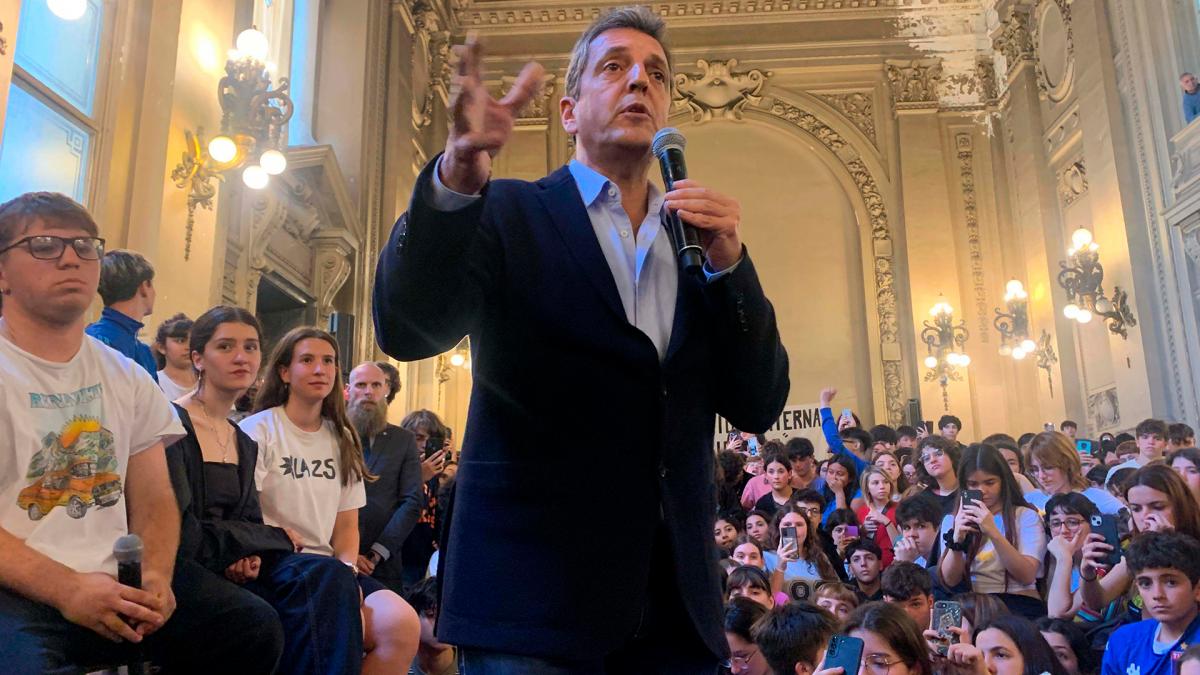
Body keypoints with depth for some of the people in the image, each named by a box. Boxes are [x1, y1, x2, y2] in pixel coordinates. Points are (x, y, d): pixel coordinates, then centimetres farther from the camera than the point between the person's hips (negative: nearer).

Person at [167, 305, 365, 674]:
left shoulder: (244, 443, 16)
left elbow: (248, 522, 13)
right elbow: (181, 536, -16)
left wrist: (250, 555, -12)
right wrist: (276, 538, -8)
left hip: (229, 569, 7)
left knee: (330, 577, -22)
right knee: (328, 579, -26)